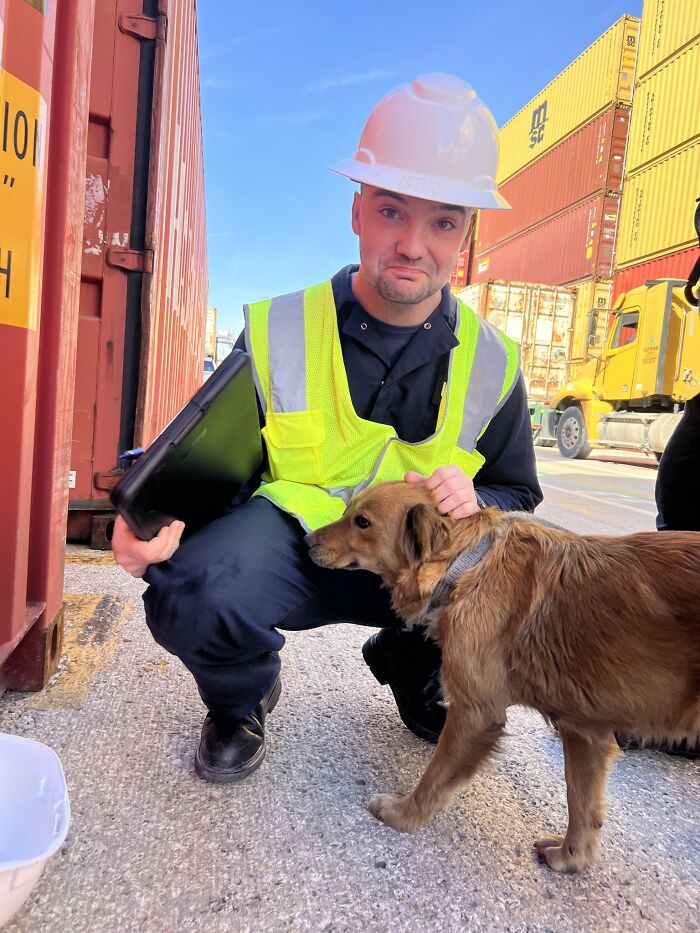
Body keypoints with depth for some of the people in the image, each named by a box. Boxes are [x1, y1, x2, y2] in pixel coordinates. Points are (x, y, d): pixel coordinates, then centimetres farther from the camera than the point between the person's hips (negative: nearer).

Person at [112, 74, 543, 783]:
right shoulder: (274, 333, -8)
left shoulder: (491, 363, -2)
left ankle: (411, 670, 14)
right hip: (289, 540, -2)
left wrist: (474, 502, -16)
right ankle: (243, 698, 7)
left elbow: (518, 496, 9)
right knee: (194, 593, -35)